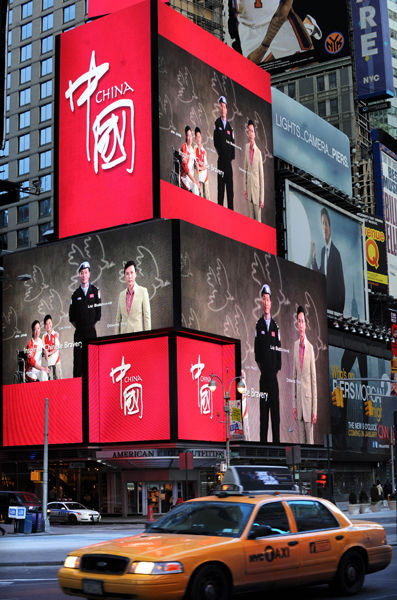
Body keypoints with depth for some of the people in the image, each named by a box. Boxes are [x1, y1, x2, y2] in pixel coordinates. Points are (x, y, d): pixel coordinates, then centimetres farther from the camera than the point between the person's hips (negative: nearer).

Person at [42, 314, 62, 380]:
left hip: (56, 360, -2)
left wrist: (49, 353, -11)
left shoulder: (56, 334, 2)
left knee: (59, 378, -4)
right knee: (50, 380, 0)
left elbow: (57, 347, -4)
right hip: (49, 361, 2)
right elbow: (45, 349, 2)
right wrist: (46, 355, -16)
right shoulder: (44, 336, 8)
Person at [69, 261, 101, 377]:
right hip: (79, 332, 1)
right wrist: (77, 325, 6)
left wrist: (92, 324, 5)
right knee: (78, 360, -1)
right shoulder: (75, 294, 10)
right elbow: (71, 315, 13)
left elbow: (98, 311, 7)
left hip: (91, 331, -1)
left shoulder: (95, 291, 7)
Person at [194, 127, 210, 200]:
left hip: (205, 174, 4)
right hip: (199, 175, -4)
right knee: (200, 195, -8)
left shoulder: (204, 150, 14)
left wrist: (201, 168, -8)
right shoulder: (195, 149, 2)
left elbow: (206, 165, 8)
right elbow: (195, 162, -6)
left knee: (207, 196, 2)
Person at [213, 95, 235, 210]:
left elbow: (232, 142, 13)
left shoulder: (229, 126, 12)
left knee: (230, 187, 3)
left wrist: (232, 156, 6)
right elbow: (215, 140, 3)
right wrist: (219, 152, -2)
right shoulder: (217, 123, 3)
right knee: (220, 185, -4)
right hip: (220, 160, -3)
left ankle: (231, 209, 6)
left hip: (229, 161, 3)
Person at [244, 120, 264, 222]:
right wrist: (245, 188, 8)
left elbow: (261, 175, -7)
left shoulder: (258, 152, -10)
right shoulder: (246, 147, 2)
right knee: (250, 217, 10)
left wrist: (262, 198, -8)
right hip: (249, 188, 4)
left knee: (258, 218, 2)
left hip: (257, 188, -4)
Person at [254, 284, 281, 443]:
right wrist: (260, 365, 0)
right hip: (263, 374, -2)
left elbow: (279, 350, 10)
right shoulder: (258, 325, 5)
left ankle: (276, 441, 7)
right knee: (263, 409, 0)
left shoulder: (275, 326, 9)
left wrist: (277, 368, 4)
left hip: (274, 375, 2)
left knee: (275, 408, 3)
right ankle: (263, 440, 4)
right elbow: (256, 349, 6)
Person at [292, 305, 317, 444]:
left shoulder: (310, 347, -7)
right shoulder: (295, 345, 6)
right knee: (300, 439, 10)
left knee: (310, 439, 0)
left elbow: (314, 379, -5)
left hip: (308, 396, -4)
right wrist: (294, 403, 8)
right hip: (298, 395, 4)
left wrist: (315, 410, -7)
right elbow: (294, 376, 10)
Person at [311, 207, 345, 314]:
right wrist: (313, 258, 0)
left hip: (335, 304, -7)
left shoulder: (336, 252, -14)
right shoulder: (322, 250, 9)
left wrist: (340, 308, -15)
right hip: (324, 300, 7)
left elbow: (341, 284, -13)